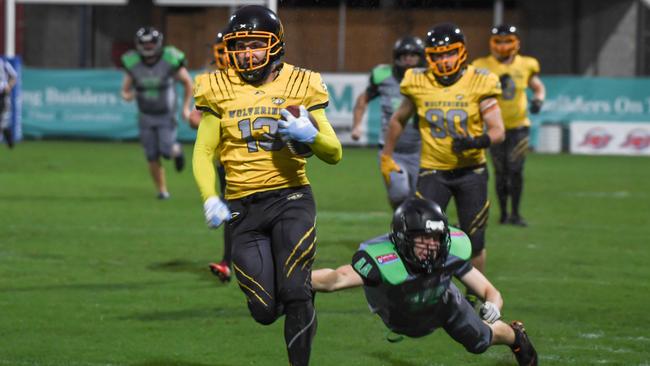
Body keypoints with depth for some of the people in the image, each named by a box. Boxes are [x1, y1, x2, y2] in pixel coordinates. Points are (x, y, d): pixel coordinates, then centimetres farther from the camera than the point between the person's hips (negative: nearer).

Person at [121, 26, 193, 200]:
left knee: (166, 152, -13)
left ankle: (176, 150, 24)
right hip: (146, 117, 2)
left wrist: (186, 107, -9)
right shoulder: (133, 64, -15)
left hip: (166, 116, -2)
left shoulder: (170, 61, -21)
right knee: (153, 158, 0)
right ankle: (162, 191, 19)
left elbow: (188, 83, -5)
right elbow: (125, 91, -3)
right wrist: (127, 95, -28)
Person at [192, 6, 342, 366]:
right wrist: (210, 199, -8)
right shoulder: (219, 91, 5)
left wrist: (310, 135, -18)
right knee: (265, 311, -2)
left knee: (295, 293, -16)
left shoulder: (299, 86, 2)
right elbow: (203, 152, 8)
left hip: (290, 197, -1)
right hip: (243, 207, 1)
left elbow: (334, 154, 4)